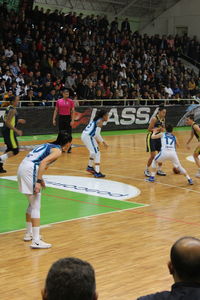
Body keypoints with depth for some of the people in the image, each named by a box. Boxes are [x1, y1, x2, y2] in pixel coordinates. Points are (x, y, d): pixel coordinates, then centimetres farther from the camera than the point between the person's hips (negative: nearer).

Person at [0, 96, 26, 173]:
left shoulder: (9, 108, 12)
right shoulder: (13, 110, -18)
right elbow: (7, 123, -24)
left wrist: (18, 121, 22)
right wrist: (17, 131, -21)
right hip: (9, 132, -10)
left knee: (9, 149, 20)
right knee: (15, 151, -5)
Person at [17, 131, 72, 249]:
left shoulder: (49, 145, 22)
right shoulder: (58, 151, -4)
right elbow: (43, 163, -19)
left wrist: (40, 179, 26)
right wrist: (38, 182, -21)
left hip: (22, 167, 9)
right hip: (30, 170, -9)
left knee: (32, 204, 22)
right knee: (36, 207, -6)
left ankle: (29, 234, 32)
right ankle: (36, 241, -8)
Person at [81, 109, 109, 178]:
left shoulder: (96, 120, 17)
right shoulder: (100, 121, -11)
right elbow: (97, 134, -19)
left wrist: (97, 140, 30)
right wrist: (103, 142, -13)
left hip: (84, 135, 10)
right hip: (88, 137, -10)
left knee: (94, 152, 28)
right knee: (97, 153, -7)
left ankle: (90, 167, 43)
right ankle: (97, 173, -12)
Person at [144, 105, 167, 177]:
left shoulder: (163, 119, 4)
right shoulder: (154, 118, -18)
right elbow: (149, 129, -18)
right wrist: (158, 129, -25)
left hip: (159, 137, 7)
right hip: (151, 137, -7)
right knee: (153, 155, -10)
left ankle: (159, 170, 18)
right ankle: (146, 170, 8)